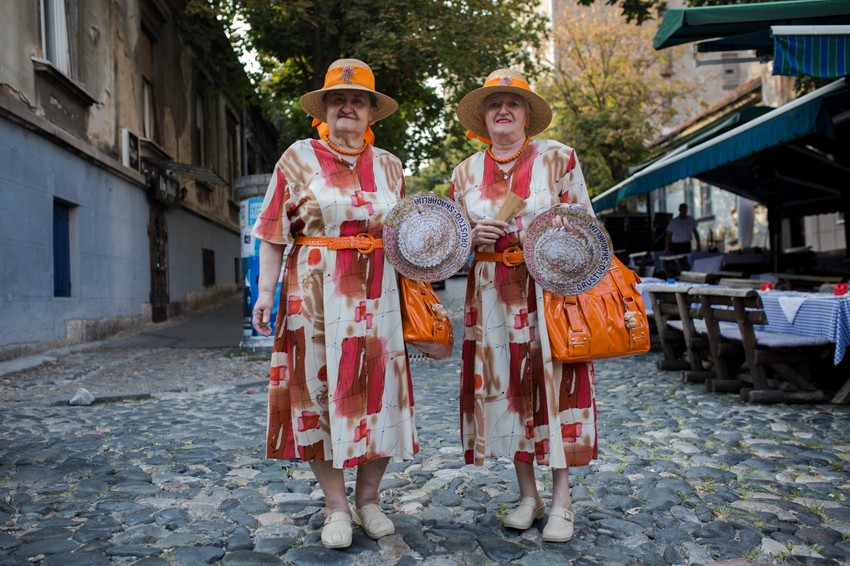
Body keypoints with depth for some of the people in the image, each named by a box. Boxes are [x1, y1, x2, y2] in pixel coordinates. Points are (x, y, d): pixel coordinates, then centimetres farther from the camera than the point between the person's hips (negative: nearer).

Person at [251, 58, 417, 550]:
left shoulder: (389, 166, 14)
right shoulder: (299, 158, 5)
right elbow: (274, 233, 1)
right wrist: (266, 290, -8)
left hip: (376, 297, 3)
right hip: (315, 295, -2)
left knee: (379, 390, 4)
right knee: (320, 390, 1)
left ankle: (368, 499, 22)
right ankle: (336, 506, 16)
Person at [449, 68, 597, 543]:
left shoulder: (557, 157, 0)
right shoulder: (466, 172, 9)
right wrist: (472, 236, -7)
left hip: (549, 290, -3)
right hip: (492, 294, 3)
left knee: (553, 385, -2)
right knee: (503, 387, 4)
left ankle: (562, 501, 11)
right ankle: (528, 495, 20)